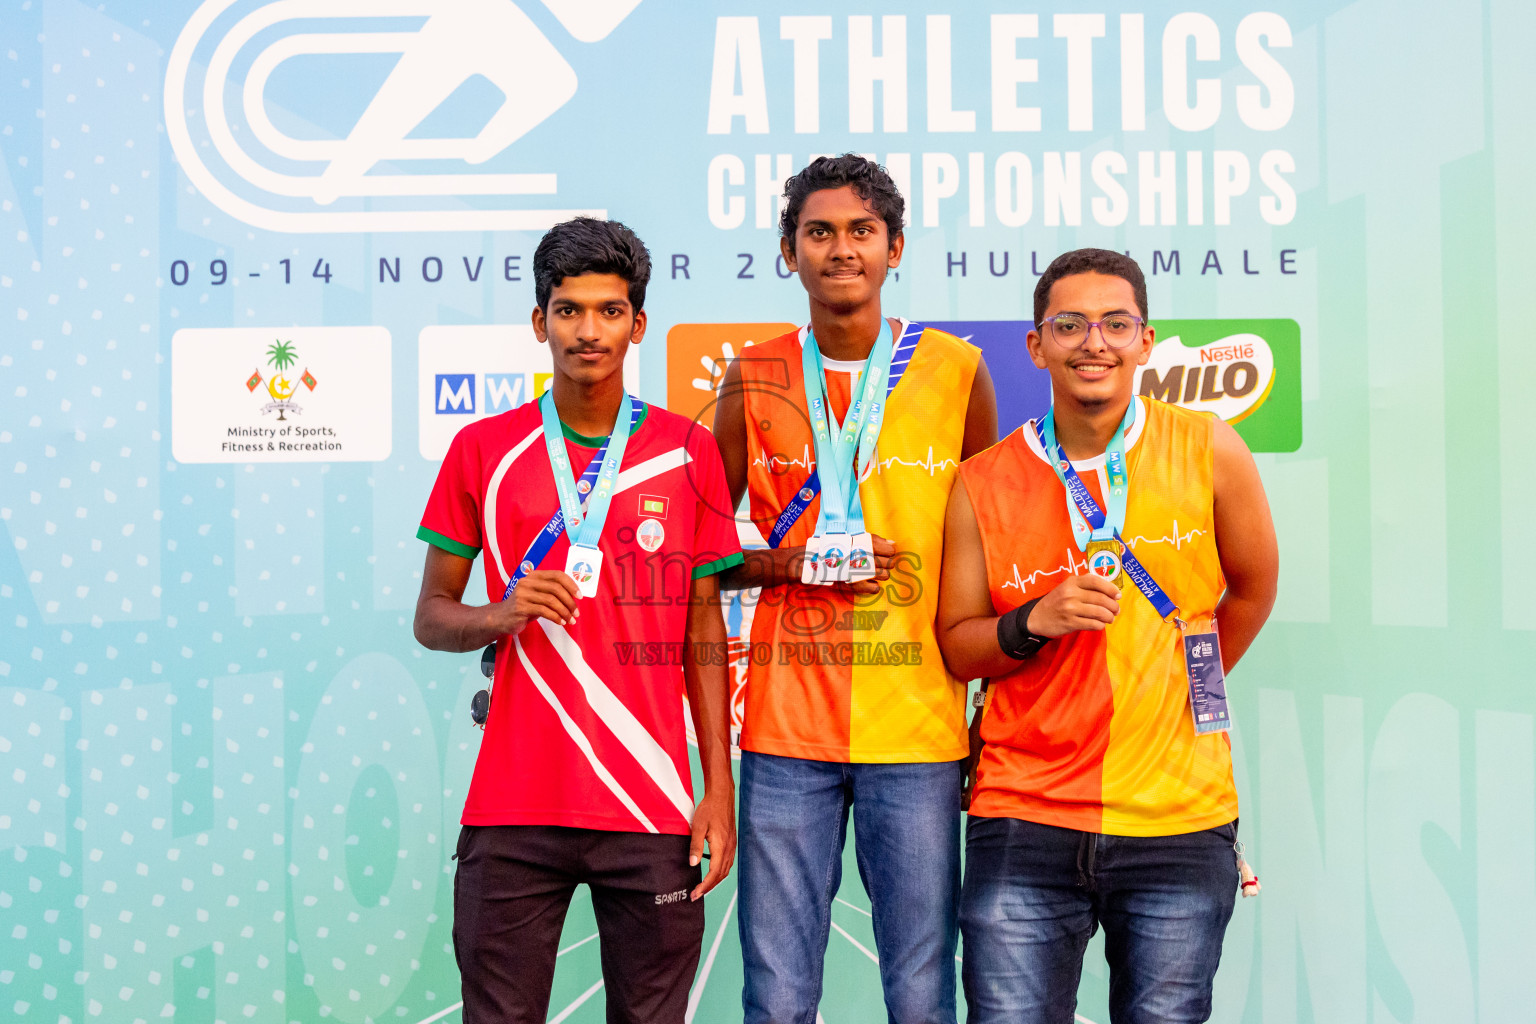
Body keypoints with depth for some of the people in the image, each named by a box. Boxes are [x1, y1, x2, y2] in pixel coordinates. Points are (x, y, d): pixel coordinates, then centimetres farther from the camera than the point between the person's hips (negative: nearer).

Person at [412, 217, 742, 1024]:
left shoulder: (688, 452, 4)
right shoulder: (483, 450, 3)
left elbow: (704, 630, 7)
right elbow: (430, 617, 8)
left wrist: (720, 786, 1)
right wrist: (501, 616, -15)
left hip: (652, 807, 1)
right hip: (513, 807, 0)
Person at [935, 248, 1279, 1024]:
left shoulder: (1209, 451, -2)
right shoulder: (982, 484, -1)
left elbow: (1253, 588, 13)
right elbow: (955, 645, 4)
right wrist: (1033, 623, -14)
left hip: (1181, 821, 0)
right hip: (1023, 820, 0)